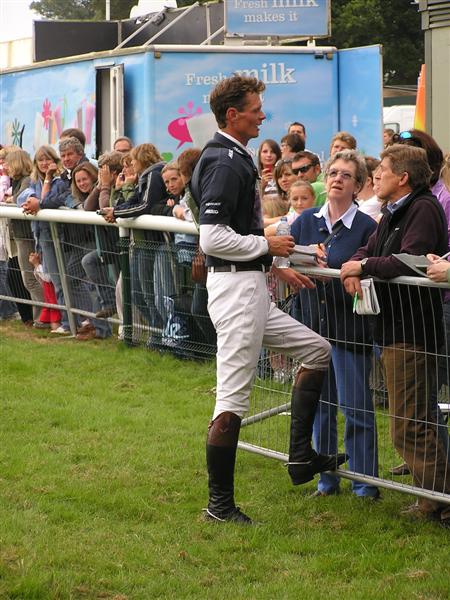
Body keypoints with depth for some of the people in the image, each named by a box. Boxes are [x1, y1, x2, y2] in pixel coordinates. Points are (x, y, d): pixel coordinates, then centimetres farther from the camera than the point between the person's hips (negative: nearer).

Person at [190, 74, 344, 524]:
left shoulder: (236, 159, 15)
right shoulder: (225, 163, -17)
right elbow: (212, 238, -25)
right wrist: (268, 246, -14)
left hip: (250, 288, 11)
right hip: (235, 288, -11)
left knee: (317, 351, 17)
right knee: (233, 398, -5)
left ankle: (301, 456, 18)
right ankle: (219, 504, 2)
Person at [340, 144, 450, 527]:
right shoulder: (393, 212, 16)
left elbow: (409, 262, -26)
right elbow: (370, 252, 15)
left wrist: (363, 266, -14)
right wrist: (353, 270, -7)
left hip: (412, 331, -10)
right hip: (394, 327, 10)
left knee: (410, 426, -9)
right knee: (417, 422, 16)